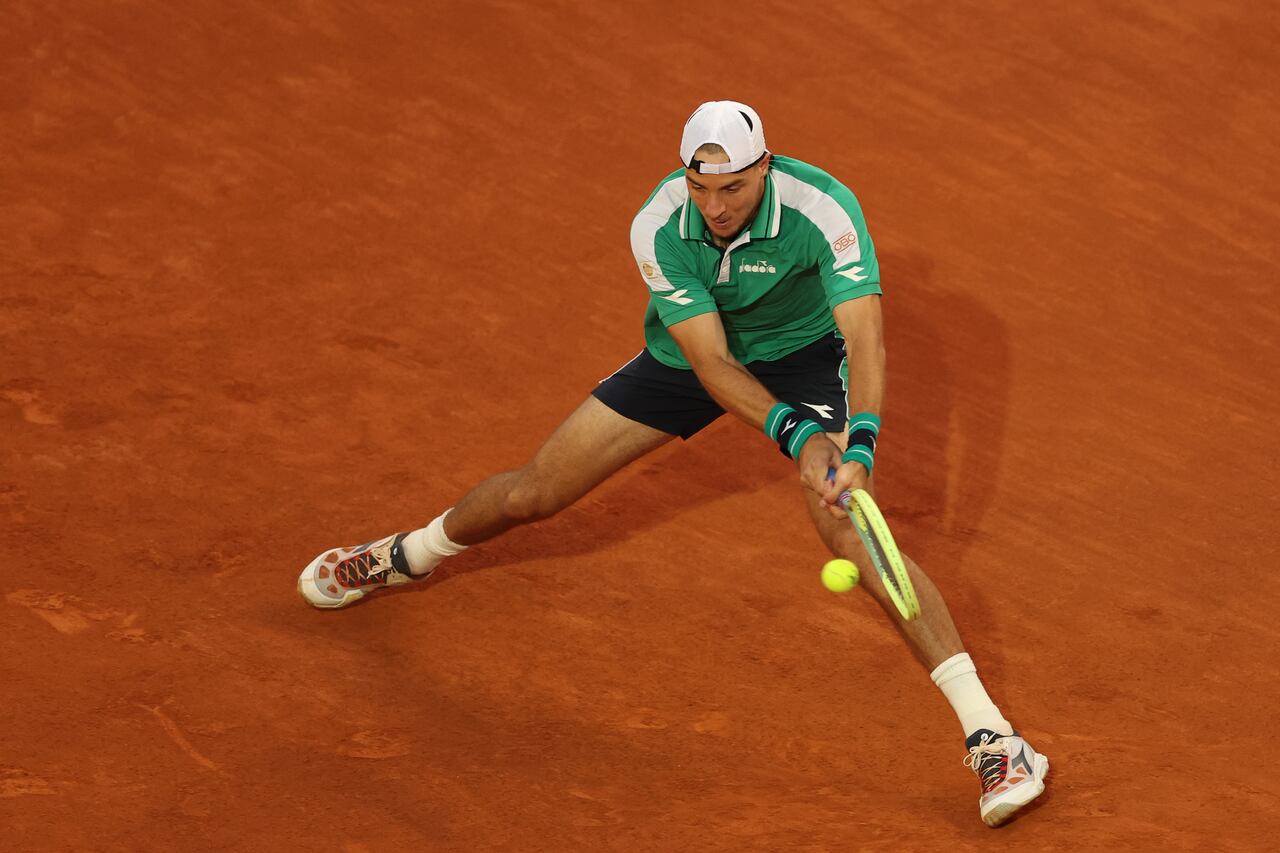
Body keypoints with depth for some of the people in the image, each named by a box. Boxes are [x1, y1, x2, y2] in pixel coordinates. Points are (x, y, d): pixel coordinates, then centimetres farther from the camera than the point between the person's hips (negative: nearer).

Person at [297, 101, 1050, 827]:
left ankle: (988, 730, -26)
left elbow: (866, 341, -40)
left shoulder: (825, 209, -36)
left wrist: (859, 448, -56)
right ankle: (411, 555, 40)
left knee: (852, 530, -27)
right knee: (534, 494, 5)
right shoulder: (659, 230, -29)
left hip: (803, 352, -3)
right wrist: (796, 434, -45)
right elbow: (711, 362, -30)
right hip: (693, 351, 3)